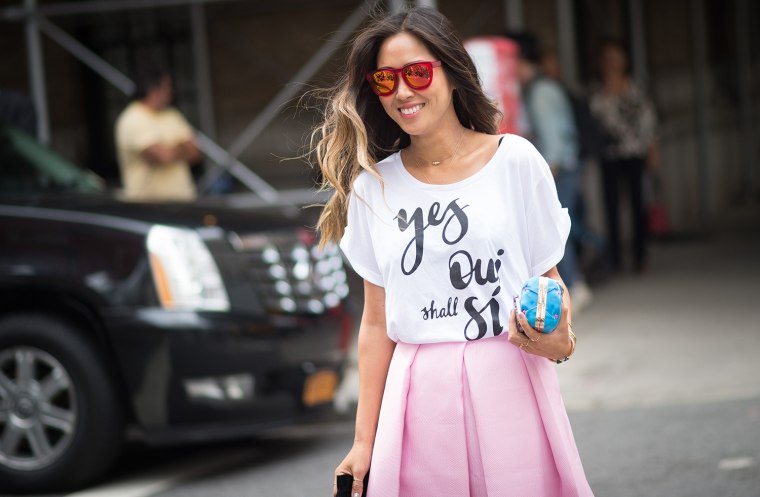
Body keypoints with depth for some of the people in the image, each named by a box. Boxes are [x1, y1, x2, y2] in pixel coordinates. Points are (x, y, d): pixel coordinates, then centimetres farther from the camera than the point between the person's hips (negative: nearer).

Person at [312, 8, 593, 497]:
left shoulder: (515, 160, 0)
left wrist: (558, 337, -15)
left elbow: (549, 276, 7)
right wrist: (364, 441, 6)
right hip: (420, 398, 1)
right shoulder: (372, 187, 5)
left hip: (511, 385, -1)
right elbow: (376, 322, 7)